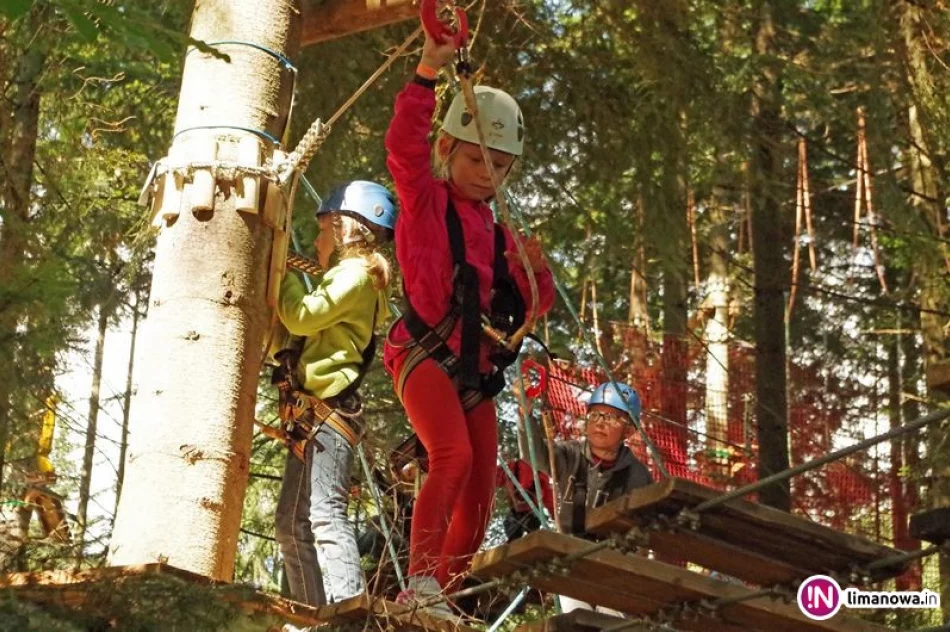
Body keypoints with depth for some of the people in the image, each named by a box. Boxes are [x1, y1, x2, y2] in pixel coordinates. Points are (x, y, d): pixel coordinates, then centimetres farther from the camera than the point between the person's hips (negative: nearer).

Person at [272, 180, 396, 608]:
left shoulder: (355, 274, -4)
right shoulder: (346, 277, 26)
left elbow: (302, 316, -18)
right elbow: (289, 331, 23)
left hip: (325, 411, -11)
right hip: (312, 415, 11)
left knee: (324, 514, -21)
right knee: (293, 523, 10)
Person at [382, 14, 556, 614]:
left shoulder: (496, 235, 21)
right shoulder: (426, 201, 5)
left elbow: (524, 311, 21)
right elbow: (404, 144, -13)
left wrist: (536, 275, -1)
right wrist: (430, 70, -22)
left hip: (476, 371, 7)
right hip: (425, 355, -7)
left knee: (479, 500, 3)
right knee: (453, 455, -29)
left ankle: (440, 596, 12)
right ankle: (419, 583, -31)